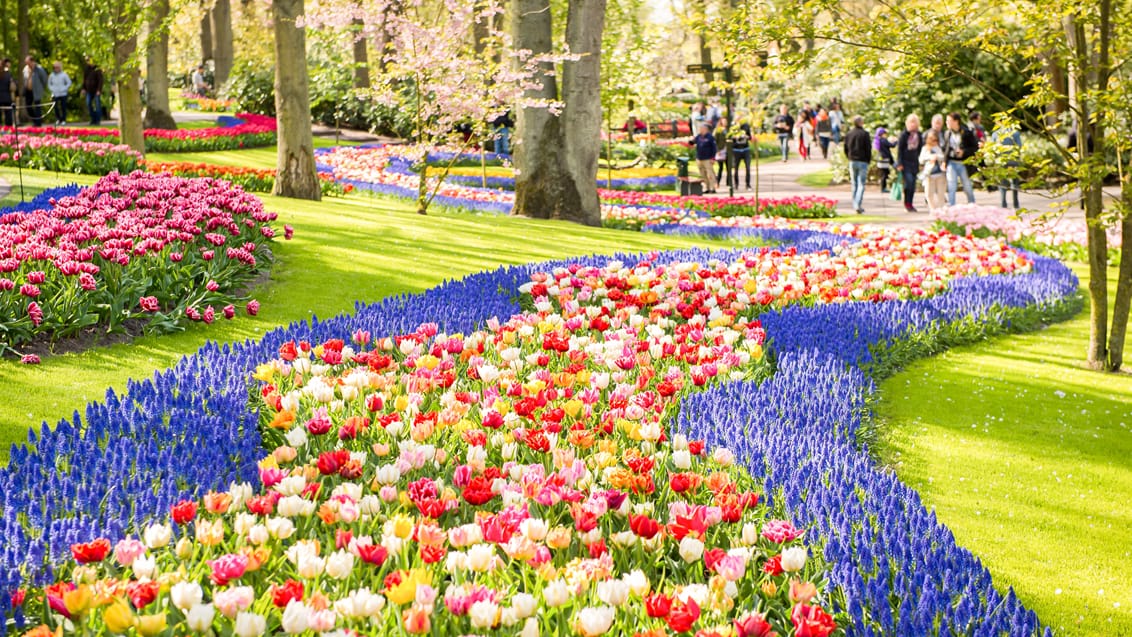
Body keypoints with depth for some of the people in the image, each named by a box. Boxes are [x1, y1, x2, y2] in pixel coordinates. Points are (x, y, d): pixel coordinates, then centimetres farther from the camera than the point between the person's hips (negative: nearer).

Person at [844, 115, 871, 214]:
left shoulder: (848, 134, 4)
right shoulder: (864, 134, -10)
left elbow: (845, 149, 8)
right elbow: (868, 148, -10)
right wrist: (868, 160, 3)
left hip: (852, 162, 4)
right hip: (863, 162, -4)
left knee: (854, 185, 13)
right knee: (861, 185, -4)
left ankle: (856, 205, 16)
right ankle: (858, 205, -17)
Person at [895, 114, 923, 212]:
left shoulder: (919, 135, 9)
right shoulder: (904, 135, -6)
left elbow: (920, 148, 16)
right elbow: (899, 149, -6)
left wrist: (921, 162, 13)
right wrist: (899, 163, -11)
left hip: (914, 162, 5)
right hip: (905, 162, -5)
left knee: (913, 184, 3)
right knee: (909, 181, -15)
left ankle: (910, 204, 11)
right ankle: (907, 203, -4)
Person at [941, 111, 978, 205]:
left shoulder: (967, 133, -5)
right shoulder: (947, 134, 8)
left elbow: (975, 147, -4)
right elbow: (944, 148, 14)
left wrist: (964, 152, -16)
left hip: (963, 163, -3)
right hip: (951, 163, 3)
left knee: (968, 187, 7)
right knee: (951, 187, -4)